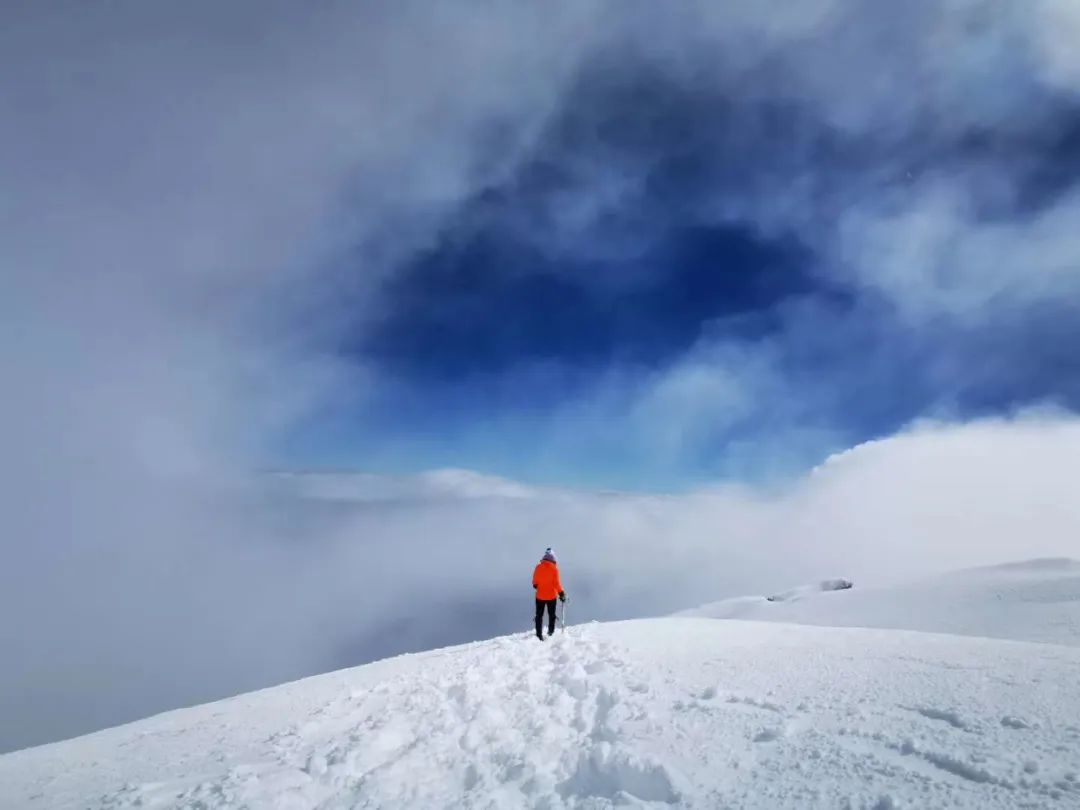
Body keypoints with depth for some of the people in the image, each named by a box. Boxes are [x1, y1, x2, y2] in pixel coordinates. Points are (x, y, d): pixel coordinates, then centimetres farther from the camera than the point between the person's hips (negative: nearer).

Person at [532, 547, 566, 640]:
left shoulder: (538, 567, -9)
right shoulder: (554, 568, -16)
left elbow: (535, 582, 1)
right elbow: (556, 583, -16)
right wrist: (561, 593, -5)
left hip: (540, 596, 1)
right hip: (551, 596, -1)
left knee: (539, 615, 11)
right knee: (551, 614, 20)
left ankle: (539, 634, 7)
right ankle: (551, 631, 31)